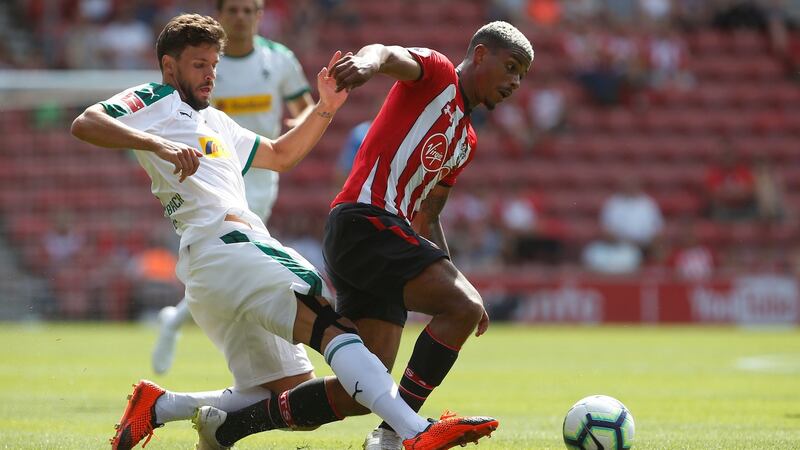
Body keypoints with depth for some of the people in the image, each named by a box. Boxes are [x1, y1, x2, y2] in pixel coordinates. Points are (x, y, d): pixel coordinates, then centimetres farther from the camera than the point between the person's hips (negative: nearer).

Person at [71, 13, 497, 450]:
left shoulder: (215, 122, 34)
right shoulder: (153, 101, 8)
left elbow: (281, 155, 40)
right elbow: (85, 124, -9)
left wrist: (325, 107, 27)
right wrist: (157, 144, -23)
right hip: (225, 244, -10)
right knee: (332, 327, -28)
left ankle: (158, 406, 13)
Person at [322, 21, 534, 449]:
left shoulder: (466, 141, 27)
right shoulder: (437, 72, 2)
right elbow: (390, 55, -20)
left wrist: (459, 284, 24)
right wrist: (369, 60, -45)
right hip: (364, 222, -9)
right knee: (463, 308, -22)